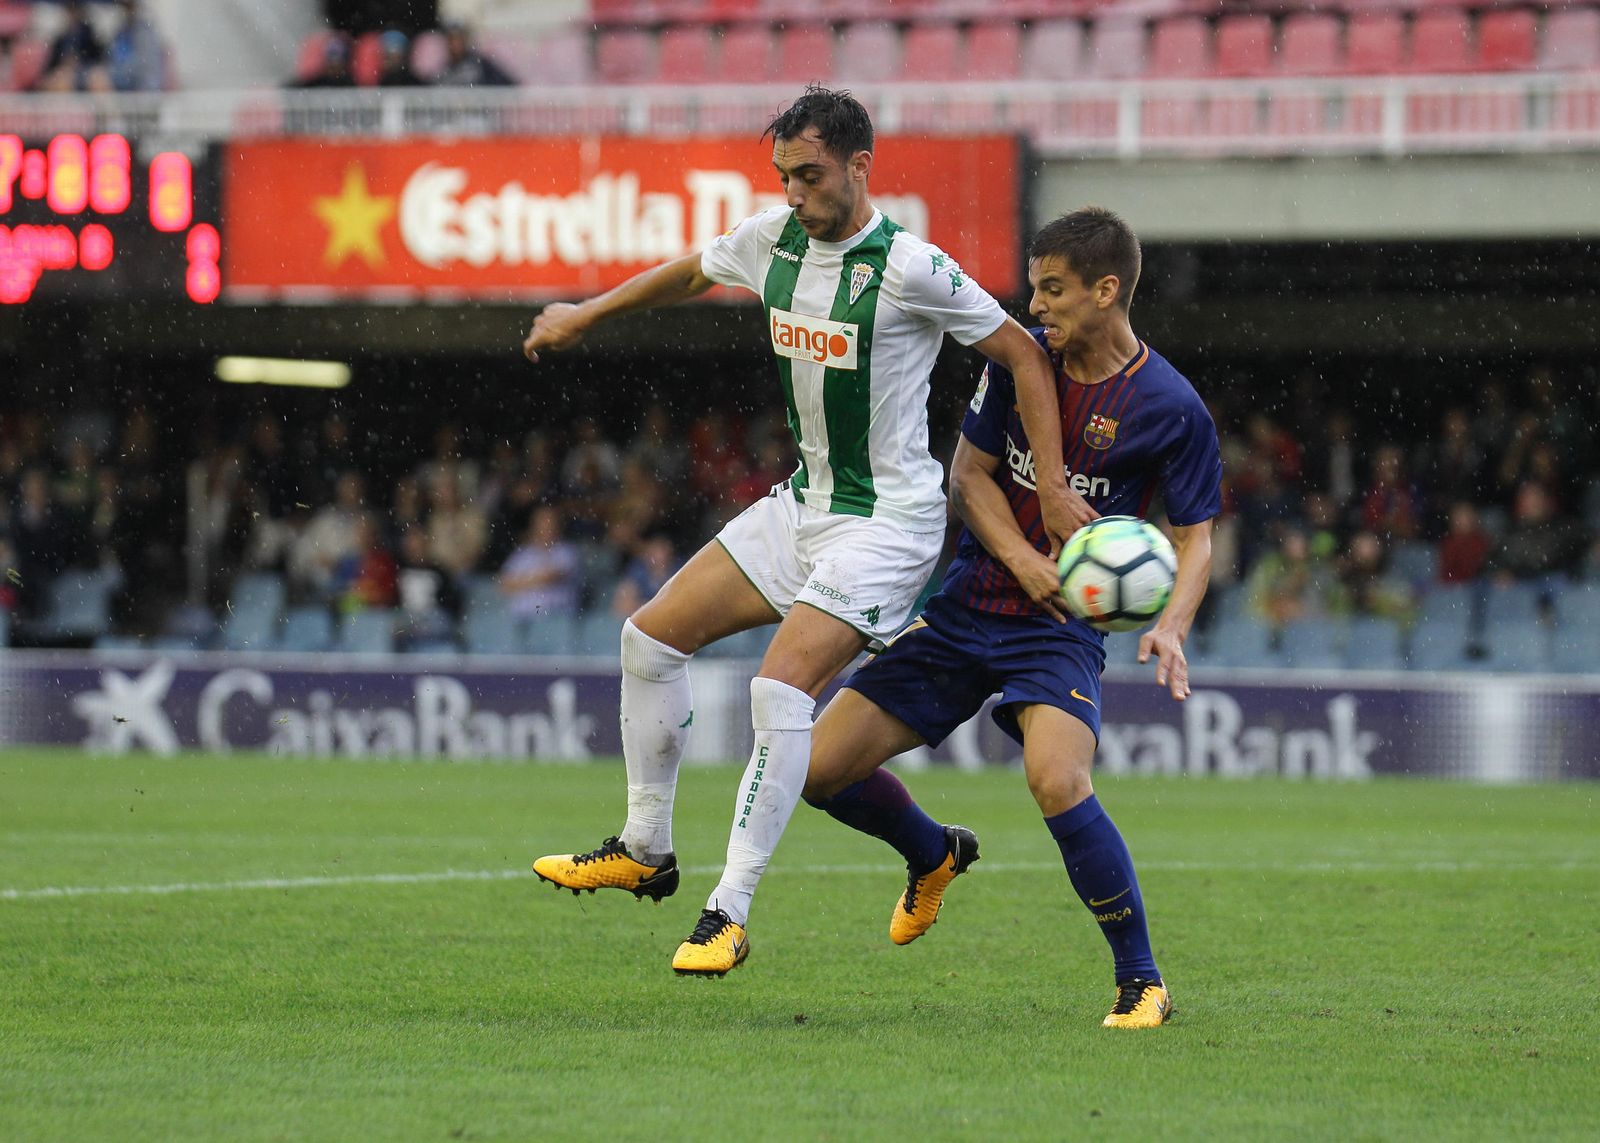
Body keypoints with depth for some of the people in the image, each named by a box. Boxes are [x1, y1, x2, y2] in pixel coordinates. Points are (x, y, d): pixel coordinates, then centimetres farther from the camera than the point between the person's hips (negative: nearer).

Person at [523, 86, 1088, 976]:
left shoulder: (910, 268, -19)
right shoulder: (774, 240, 1)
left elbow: (1022, 353, -12)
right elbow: (691, 274, 23)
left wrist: (1054, 486, -16)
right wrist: (583, 317, 31)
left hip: (888, 519, -8)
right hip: (803, 502, 8)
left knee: (782, 689, -22)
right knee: (652, 637, 6)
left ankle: (731, 913, -17)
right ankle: (646, 851, 19)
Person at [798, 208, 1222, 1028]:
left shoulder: (1172, 409, -10)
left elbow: (1194, 535, -4)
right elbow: (969, 473, 6)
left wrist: (1171, 628, -23)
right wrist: (1023, 560, -13)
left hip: (1062, 629, -5)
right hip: (963, 610, 5)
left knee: (1056, 781, -33)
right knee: (822, 767, -1)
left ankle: (1141, 984, -18)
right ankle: (933, 855, 33)